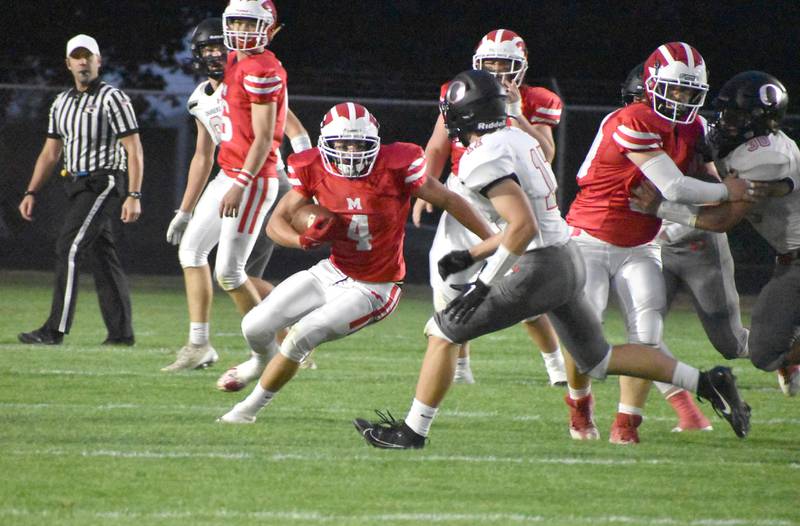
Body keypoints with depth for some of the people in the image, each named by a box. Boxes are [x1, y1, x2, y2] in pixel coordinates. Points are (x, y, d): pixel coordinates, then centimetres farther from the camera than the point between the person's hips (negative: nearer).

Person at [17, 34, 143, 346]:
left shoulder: (112, 99, -8)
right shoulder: (62, 103, 15)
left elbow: (134, 150, -12)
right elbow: (50, 153, 20)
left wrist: (134, 196, -19)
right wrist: (31, 193, 13)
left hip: (105, 183, -8)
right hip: (79, 187, 8)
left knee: (69, 249, -15)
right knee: (103, 259, 8)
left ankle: (56, 329, -16)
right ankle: (121, 332, 10)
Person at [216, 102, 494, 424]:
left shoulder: (395, 167, -21)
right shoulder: (315, 171, -10)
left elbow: (448, 200, -10)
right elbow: (276, 222, -6)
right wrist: (303, 240, -29)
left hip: (372, 290, -4)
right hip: (332, 273, 5)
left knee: (302, 334, -19)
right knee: (255, 327, -2)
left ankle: (250, 408, 3)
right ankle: (265, 361, 38)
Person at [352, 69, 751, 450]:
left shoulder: (484, 159, -16)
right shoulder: (517, 139, 13)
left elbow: (524, 227, -25)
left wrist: (482, 285, -22)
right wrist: (469, 257, 23)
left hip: (538, 269, -9)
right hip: (568, 260, 9)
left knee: (443, 332, 2)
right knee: (599, 359, 21)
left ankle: (413, 430, 7)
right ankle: (707, 382, 17)